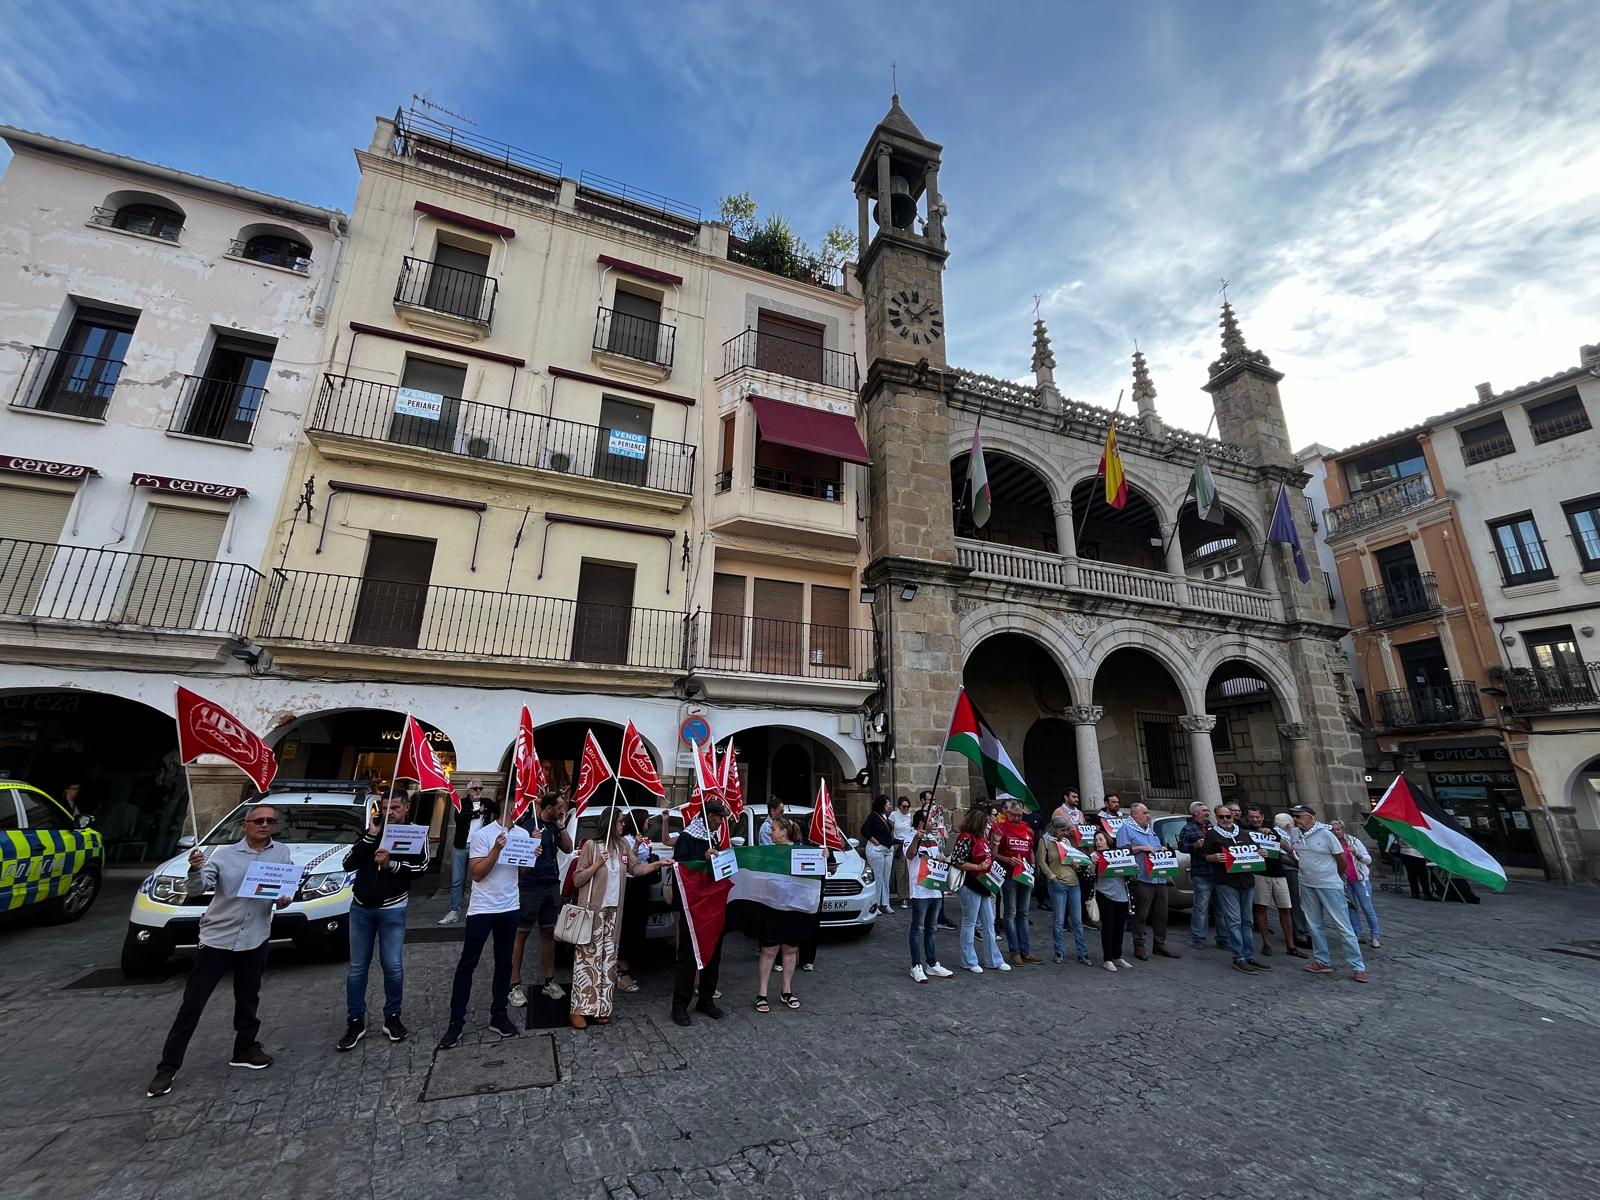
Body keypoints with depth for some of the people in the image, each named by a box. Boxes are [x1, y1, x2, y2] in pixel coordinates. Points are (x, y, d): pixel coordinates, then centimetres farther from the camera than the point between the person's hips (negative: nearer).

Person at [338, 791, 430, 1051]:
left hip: (392, 909, -3)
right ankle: (355, 1022, 20)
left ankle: (392, 1017, 17)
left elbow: (421, 866, -12)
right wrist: (370, 836, -9)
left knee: (392, 965, 0)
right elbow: (348, 864, -2)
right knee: (357, 967, 7)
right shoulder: (372, 832, 9)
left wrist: (391, 865, -22)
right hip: (360, 907, 3)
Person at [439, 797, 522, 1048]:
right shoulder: (481, 835, -13)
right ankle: (456, 1021, 16)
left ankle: (498, 1015, 26)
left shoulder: (521, 834, 1)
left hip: (510, 908, 5)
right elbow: (476, 873, -16)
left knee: (504, 962, 14)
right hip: (482, 909, -5)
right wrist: (496, 849, -28)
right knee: (467, 964, 4)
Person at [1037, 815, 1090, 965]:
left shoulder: (1066, 841, 13)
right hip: (1057, 884, -5)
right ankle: (1060, 953, 13)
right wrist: (1052, 876, -14)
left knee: (1077, 920, 9)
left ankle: (1082, 953, 18)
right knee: (1059, 920, 1)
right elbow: (1041, 862, -6)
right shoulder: (1045, 840, -3)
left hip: (1073, 883, 5)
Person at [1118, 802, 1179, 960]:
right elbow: (1121, 850, -12)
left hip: (1160, 878, 8)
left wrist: (1162, 849, 8)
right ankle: (1139, 946, 6)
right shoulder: (1126, 829, -4)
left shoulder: (1151, 830, 22)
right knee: (1141, 915, -3)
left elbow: (1158, 847, 29)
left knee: (1161, 914, 11)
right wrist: (1141, 848, -16)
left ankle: (1159, 945, 22)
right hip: (1142, 879, -8)